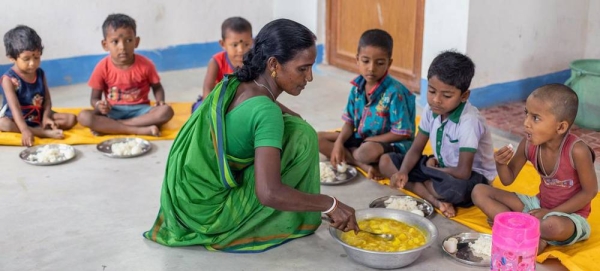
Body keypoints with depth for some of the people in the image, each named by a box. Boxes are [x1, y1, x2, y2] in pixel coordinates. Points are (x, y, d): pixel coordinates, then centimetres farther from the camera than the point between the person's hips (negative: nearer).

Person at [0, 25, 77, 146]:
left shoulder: (40, 73, 1)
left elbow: (47, 98, 0)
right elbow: (15, 107, -28)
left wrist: (46, 117, -21)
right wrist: (25, 130, -42)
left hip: (38, 117, 4)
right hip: (17, 119, -4)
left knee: (71, 118, -12)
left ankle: (43, 127, -27)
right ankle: (45, 132, -38)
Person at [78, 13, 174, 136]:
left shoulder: (145, 65, -8)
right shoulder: (103, 67, -8)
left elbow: (157, 87, 7)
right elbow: (94, 98, -1)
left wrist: (160, 101, -16)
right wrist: (99, 105, -25)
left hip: (139, 109, 0)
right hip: (113, 111, 0)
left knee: (166, 111, -29)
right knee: (84, 116, -27)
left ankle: (109, 127, -25)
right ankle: (140, 130, -32)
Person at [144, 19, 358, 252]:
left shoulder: (232, 84, 0)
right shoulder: (265, 111, -24)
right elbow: (269, 193, -33)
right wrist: (330, 204, -23)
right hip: (210, 215, -8)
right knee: (301, 135, -10)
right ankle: (297, 221, 6)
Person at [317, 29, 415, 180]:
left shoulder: (394, 92, -21)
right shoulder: (357, 86, -2)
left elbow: (401, 133, -19)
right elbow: (349, 122, 4)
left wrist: (368, 140, -14)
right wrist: (339, 143, -15)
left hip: (390, 144, -8)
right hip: (360, 138, 8)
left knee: (367, 152, -41)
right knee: (318, 139, -5)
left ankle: (350, 156, -4)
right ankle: (365, 166, -16)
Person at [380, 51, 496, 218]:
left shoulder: (469, 121, -29)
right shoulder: (431, 110, -9)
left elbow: (463, 172, -29)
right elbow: (416, 149, -1)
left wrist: (430, 167, -12)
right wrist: (403, 172, -22)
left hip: (473, 176, -8)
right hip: (441, 168, 8)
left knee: (454, 188, -43)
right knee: (386, 161, -6)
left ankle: (418, 184, -9)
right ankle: (436, 201, -19)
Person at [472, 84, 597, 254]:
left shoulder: (577, 151, -26)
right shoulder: (528, 144, -11)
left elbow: (590, 191, -16)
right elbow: (508, 180, 0)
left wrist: (551, 212, -17)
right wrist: (501, 163, -23)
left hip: (570, 215, -6)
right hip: (540, 205, 6)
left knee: (553, 225, -44)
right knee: (479, 192, -6)